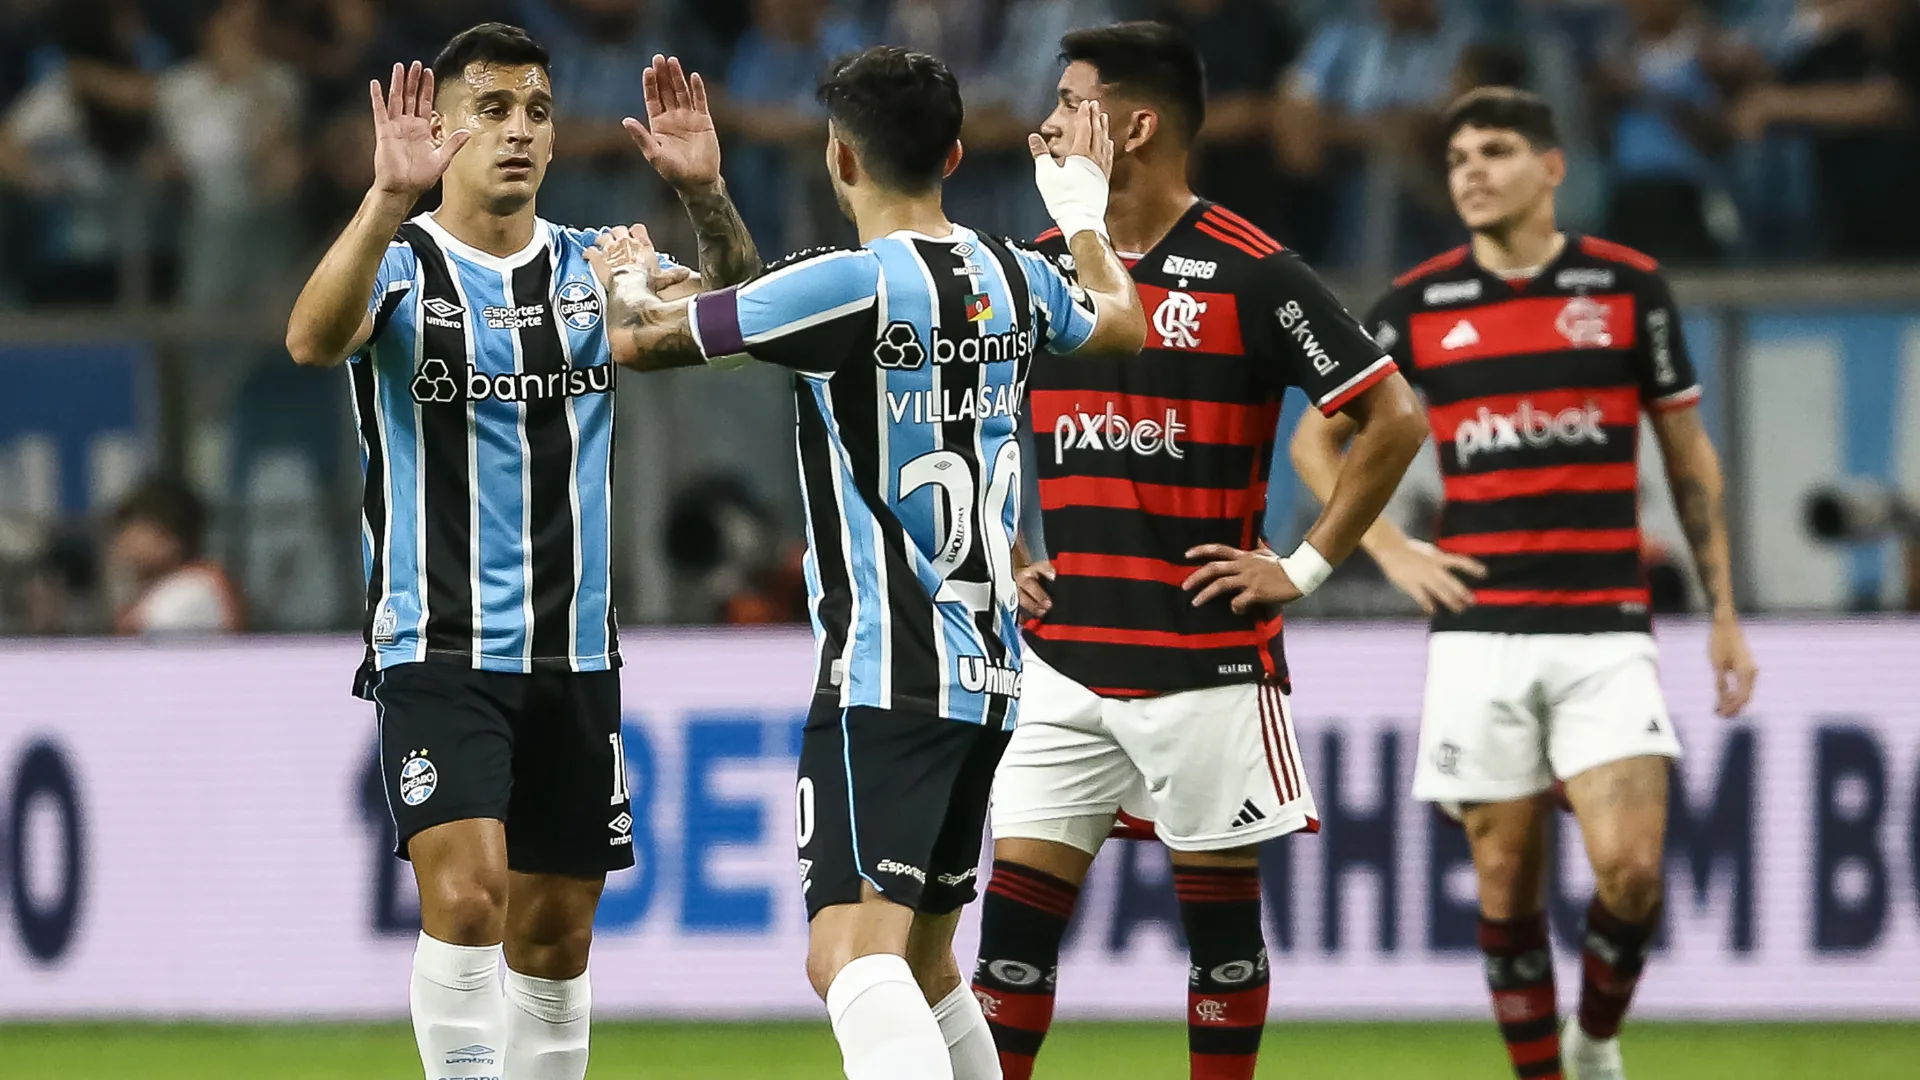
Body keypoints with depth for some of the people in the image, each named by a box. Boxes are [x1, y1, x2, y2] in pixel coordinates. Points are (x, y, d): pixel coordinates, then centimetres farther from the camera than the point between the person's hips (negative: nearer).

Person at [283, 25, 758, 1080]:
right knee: (467, 893, -21)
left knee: (555, 935, 9)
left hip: (575, 655, 4)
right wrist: (390, 196, -40)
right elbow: (313, 339, -25)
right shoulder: (400, 266, -4)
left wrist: (706, 195, -22)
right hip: (437, 649, -4)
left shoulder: (593, 269, 8)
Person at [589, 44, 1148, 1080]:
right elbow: (1121, 323, 33)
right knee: (923, 965, 21)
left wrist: (626, 277, 21)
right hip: (988, 672, 8)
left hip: (884, 675, -8)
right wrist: (1082, 207, 52)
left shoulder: (851, 284, -13)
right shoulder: (1016, 278, 8)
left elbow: (642, 337, -3)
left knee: (853, 956, -21)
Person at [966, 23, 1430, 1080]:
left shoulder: (1250, 275, -9)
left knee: (1219, 913, 3)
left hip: (1206, 658, -5)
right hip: (1065, 658, 5)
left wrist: (1305, 566, -7)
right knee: (1016, 905, -1)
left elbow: (1394, 419, -7)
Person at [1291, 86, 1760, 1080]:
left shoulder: (1627, 286, 3)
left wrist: (1723, 611, 8)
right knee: (1508, 884, 1)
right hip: (1480, 633, 1)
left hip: (1605, 632, -1)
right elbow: (1315, 442, 17)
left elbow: (1689, 457, 11)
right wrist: (1390, 551, 3)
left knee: (1630, 867, -13)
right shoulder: (1417, 305, 5)